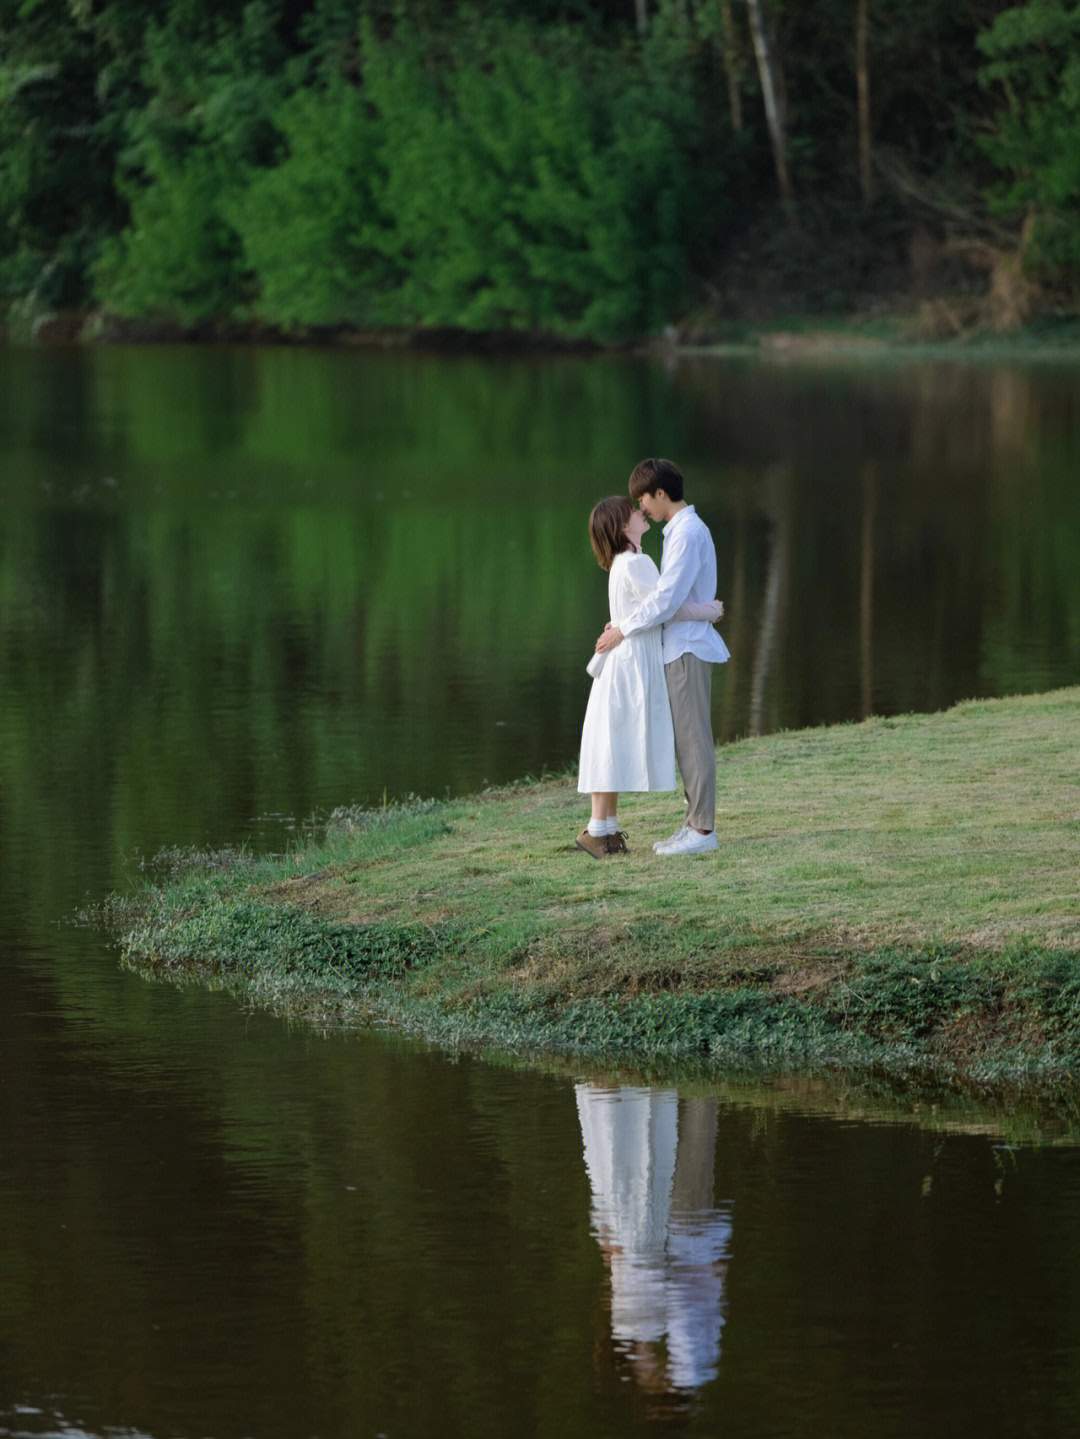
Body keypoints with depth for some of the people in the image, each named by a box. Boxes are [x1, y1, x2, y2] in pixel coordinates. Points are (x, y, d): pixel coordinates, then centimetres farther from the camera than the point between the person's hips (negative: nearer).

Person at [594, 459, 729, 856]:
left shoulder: (688, 533, -16)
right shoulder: (682, 530, 16)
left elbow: (668, 599, -23)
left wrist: (624, 631, -15)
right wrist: (625, 622, 13)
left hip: (688, 649, -10)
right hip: (680, 648, 10)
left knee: (692, 738, -7)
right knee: (685, 739, 11)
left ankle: (703, 829, -6)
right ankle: (696, 824, 14)